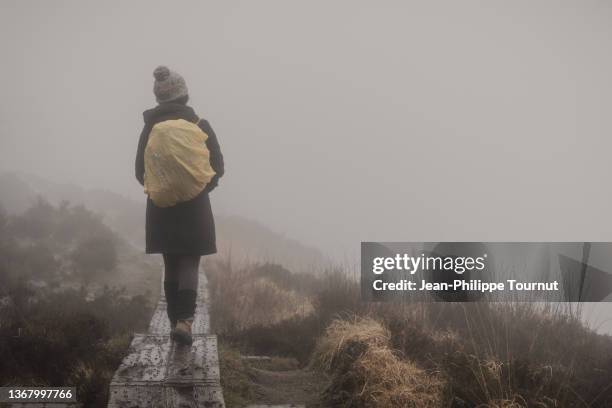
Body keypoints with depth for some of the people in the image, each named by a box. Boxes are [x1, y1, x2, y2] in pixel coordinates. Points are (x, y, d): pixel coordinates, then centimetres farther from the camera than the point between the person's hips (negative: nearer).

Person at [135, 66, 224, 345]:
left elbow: (140, 171, 2)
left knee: (171, 266, 12)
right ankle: (184, 321, -16)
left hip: (161, 207, 2)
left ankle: (175, 322, 15)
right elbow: (217, 167, -3)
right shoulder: (199, 125, -5)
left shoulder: (150, 128, 1)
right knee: (190, 264, 0)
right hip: (194, 206, -2)